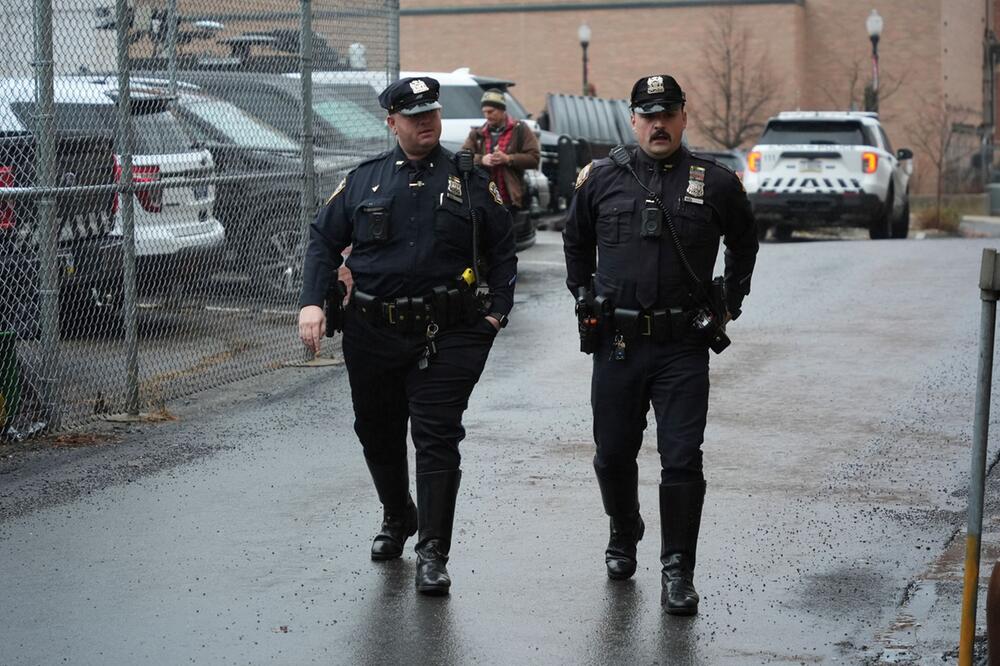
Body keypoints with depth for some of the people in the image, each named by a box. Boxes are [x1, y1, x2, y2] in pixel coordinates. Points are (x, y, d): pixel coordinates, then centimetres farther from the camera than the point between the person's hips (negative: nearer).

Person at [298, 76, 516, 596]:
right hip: (372, 333, 3)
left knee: (437, 440, -7)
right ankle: (397, 518, 41)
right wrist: (312, 303, -4)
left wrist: (497, 310, -1)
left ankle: (432, 554, -3)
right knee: (377, 434, 15)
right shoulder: (364, 180, 7)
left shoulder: (470, 180, 4)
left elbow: (501, 250, 9)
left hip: (446, 336, -2)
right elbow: (323, 240, 9)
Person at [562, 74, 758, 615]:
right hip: (617, 343, 2)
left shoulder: (715, 184, 1)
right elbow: (575, 240, 22)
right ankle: (623, 538, 37)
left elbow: (744, 242, 18)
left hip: (683, 347, -2)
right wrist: (585, 297, 17)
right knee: (613, 455, 11)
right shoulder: (602, 180, 5)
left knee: (682, 461, -6)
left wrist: (729, 303, 14)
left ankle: (678, 572, 3)